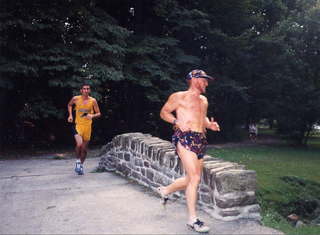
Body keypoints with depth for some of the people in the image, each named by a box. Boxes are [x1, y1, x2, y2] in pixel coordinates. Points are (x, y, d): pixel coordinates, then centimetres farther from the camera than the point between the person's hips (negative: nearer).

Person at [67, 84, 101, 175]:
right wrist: (70, 115, 6)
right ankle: (78, 161, 3)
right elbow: (69, 105, 18)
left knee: (84, 148, 9)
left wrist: (92, 116, -18)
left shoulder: (93, 101, -4)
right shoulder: (75, 99, -3)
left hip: (87, 126, 2)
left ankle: (81, 165, 30)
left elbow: (98, 113, 2)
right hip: (78, 125, -1)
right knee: (79, 144, -23)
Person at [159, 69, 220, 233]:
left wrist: (209, 124, 10)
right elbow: (164, 112, 4)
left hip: (200, 140, 8)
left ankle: (165, 191, 35)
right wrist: (177, 122, -12)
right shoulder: (179, 97, 1)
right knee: (194, 178, -13)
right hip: (185, 138, -8)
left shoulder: (204, 100, 21)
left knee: (192, 179, 10)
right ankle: (192, 219, -4)